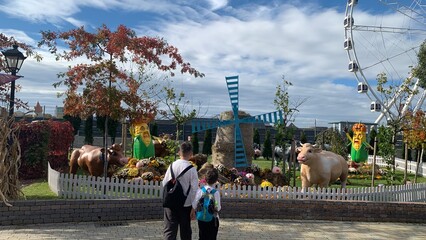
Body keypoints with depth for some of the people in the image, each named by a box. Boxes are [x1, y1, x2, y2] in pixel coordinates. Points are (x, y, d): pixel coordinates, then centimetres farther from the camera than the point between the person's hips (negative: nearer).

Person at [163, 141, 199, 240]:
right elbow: (194, 189, -12)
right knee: (185, 230, 16)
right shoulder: (191, 169, -13)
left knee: (169, 230, 6)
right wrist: (194, 208, -5)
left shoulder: (172, 165, -5)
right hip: (186, 204, -2)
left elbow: (165, 183, 2)